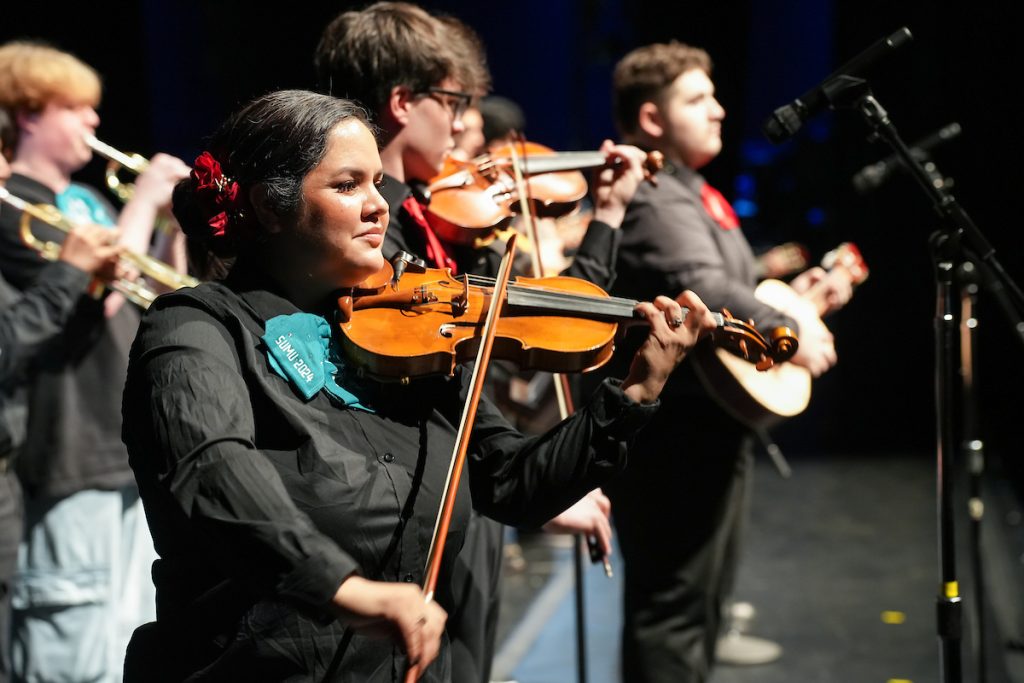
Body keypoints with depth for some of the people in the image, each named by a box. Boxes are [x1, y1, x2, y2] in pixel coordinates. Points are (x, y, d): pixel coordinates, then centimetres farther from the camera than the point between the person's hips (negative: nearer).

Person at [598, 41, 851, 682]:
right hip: (676, 431, -11)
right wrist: (791, 329, -24)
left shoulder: (691, 192, 17)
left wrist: (791, 294, 15)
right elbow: (703, 291, -34)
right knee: (673, 604, -5)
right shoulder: (653, 199, -19)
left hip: (710, 420, 11)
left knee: (706, 594, 22)